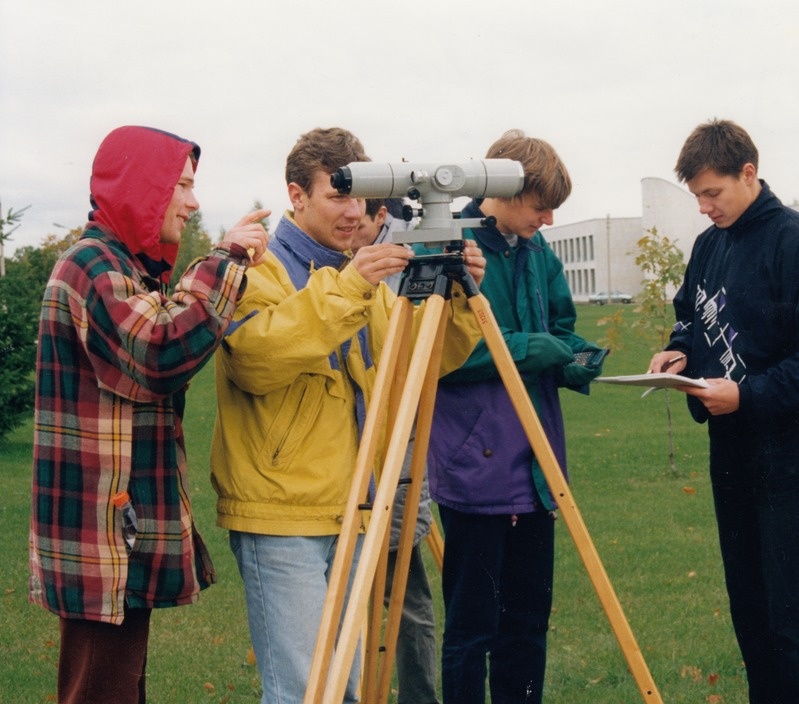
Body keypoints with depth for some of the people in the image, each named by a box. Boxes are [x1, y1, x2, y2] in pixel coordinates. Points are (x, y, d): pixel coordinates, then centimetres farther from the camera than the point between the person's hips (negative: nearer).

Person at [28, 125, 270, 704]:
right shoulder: (92, 264, -13)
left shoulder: (127, 266, 17)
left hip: (126, 526, 10)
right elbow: (163, 356, -28)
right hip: (105, 532, -10)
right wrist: (227, 260, -21)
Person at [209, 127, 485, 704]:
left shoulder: (366, 279, 16)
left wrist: (459, 300, -5)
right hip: (281, 517, -7)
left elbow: (431, 361, 13)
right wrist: (344, 289, -31)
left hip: (349, 515, 8)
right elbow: (254, 358, -26)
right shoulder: (258, 269, -7)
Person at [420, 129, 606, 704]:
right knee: (472, 624, 1)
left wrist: (571, 356, -2)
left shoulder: (536, 250, 10)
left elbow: (560, 326, 20)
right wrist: (525, 350, -20)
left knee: (528, 616, 16)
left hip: (534, 464, 7)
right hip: (474, 462, -7)